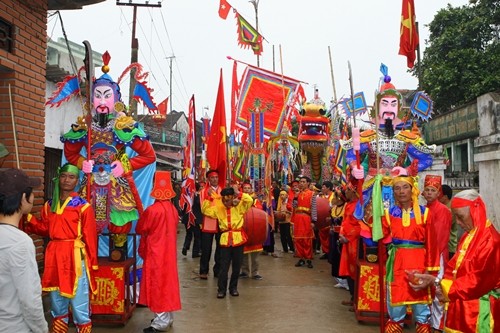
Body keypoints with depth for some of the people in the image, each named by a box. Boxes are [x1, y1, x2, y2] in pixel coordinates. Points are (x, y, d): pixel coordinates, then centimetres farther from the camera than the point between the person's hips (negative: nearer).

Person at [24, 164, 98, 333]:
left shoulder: (83, 206, -7)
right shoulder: (49, 204, 10)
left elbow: (90, 236, -7)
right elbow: (44, 229, 13)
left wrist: (92, 262, -7)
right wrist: (28, 217, 0)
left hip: (75, 257, -5)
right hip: (54, 256, 6)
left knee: (79, 305, -2)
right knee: (57, 303, 19)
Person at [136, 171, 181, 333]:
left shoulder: (152, 210, -21)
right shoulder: (173, 209, 1)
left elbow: (139, 229, -7)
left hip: (155, 252, -7)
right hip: (169, 251, 7)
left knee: (157, 284, 1)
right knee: (167, 281, 16)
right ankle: (167, 318, 27)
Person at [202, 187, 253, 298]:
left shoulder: (239, 207, 1)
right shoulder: (218, 208, 8)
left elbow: (250, 200, -12)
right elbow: (205, 210, 9)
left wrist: (239, 194, -9)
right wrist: (209, 198, 0)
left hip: (238, 238, 0)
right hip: (225, 239, 1)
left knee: (237, 265, 8)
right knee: (224, 266, -2)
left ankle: (233, 288, 23)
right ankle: (221, 289, 8)